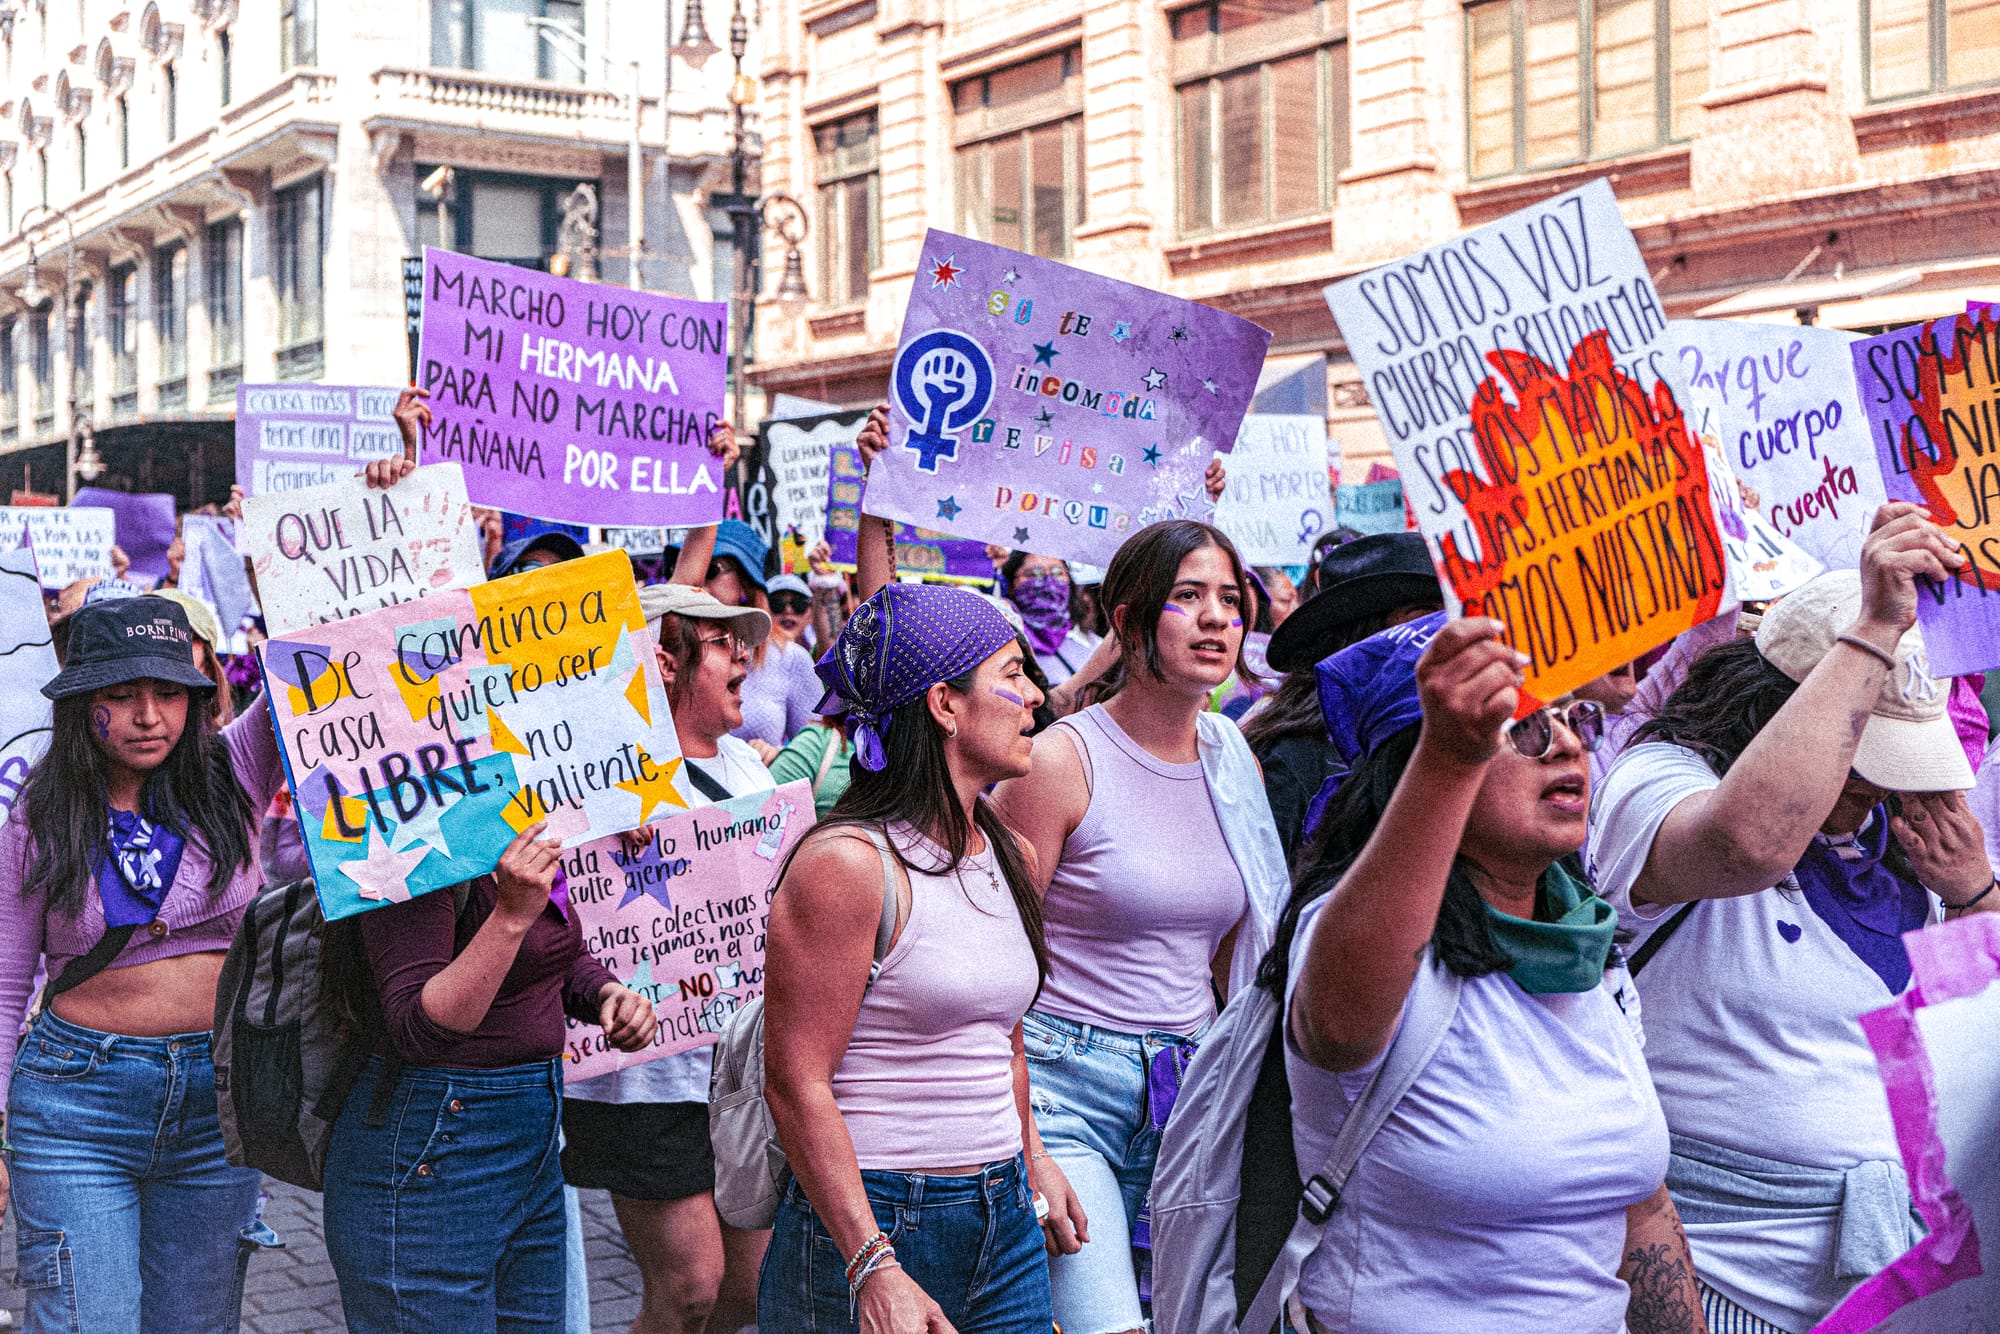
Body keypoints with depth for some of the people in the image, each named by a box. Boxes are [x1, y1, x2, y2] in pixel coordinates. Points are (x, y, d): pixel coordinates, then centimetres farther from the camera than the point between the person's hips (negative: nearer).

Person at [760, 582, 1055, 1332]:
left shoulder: (1011, 858, 9)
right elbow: (797, 1082, -18)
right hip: (869, 1220, -7)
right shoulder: (847, 865, -15)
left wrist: (1028, 1168, 14)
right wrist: (875, 1270, -22)